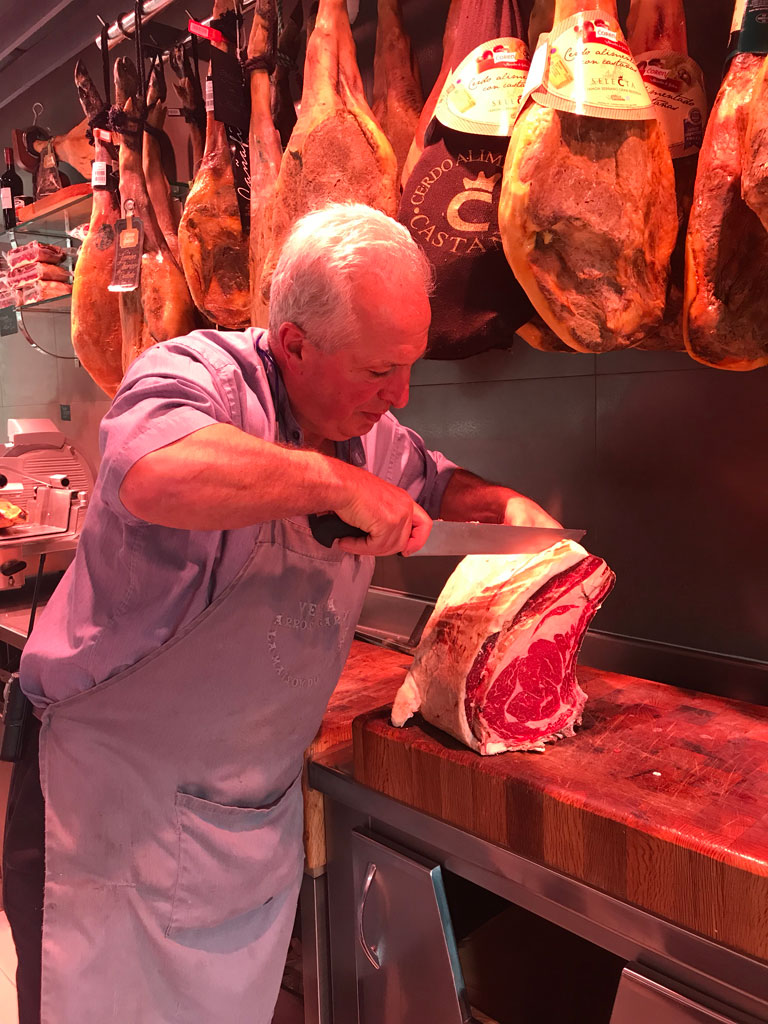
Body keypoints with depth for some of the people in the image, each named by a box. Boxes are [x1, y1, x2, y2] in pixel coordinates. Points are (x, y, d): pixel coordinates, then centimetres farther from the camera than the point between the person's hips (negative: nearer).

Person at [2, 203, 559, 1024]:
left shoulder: (370, 430, 1)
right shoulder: (197, 374, -21)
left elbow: (434, 483, 20)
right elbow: (153, 474, -44)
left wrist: (505, 504, 1)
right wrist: (333, 482, -35)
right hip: (112, 797, -6)